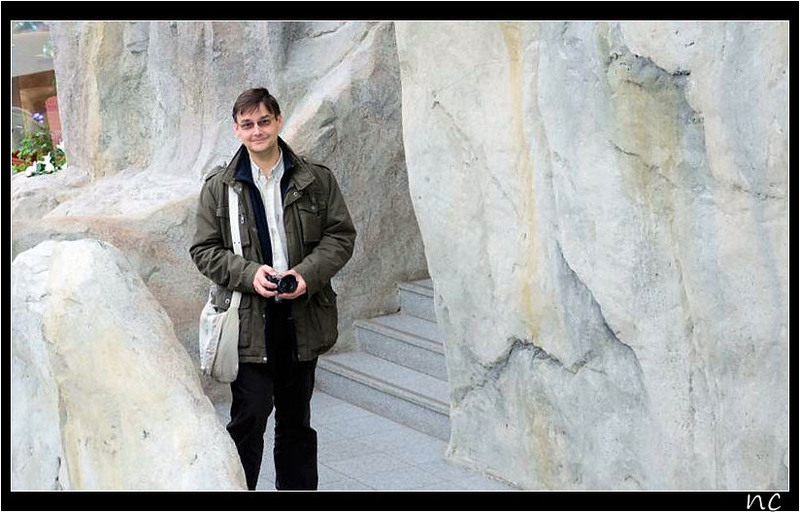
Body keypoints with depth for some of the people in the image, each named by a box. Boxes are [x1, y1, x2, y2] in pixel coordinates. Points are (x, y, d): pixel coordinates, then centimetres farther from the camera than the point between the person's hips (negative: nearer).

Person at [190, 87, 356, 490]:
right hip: (248, 319, -2)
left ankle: (298, 487, 25)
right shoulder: (219, 187, 2)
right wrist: (249, 273, -14)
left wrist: (307, 273, -12)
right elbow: (204, 250, 3)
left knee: (297, 418, 14)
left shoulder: (316, 180, 5)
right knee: (249, 415, -5)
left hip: (302, 316, 2)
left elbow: (341, 235, 5)